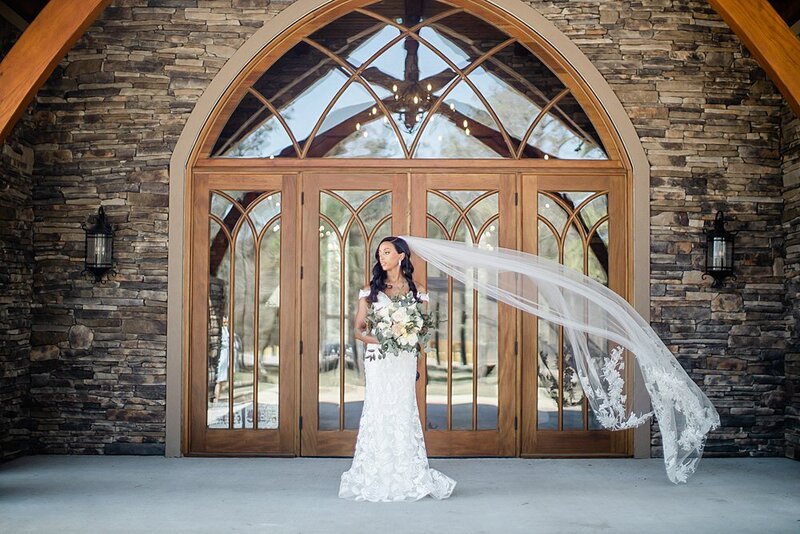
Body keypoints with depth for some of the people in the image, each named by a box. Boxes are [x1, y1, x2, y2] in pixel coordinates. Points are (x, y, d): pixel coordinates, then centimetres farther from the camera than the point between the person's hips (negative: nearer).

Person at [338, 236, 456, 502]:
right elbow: (359, 329, 6)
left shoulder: (417, 291, 9)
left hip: (405, 360, 0)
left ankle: (406, 478, 6)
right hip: (377, 360, 0)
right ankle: (377, 479, 4)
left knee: (403, 412, -1)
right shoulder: (371, 290, 9)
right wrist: (379, 340, -13)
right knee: (378, 413, -3)